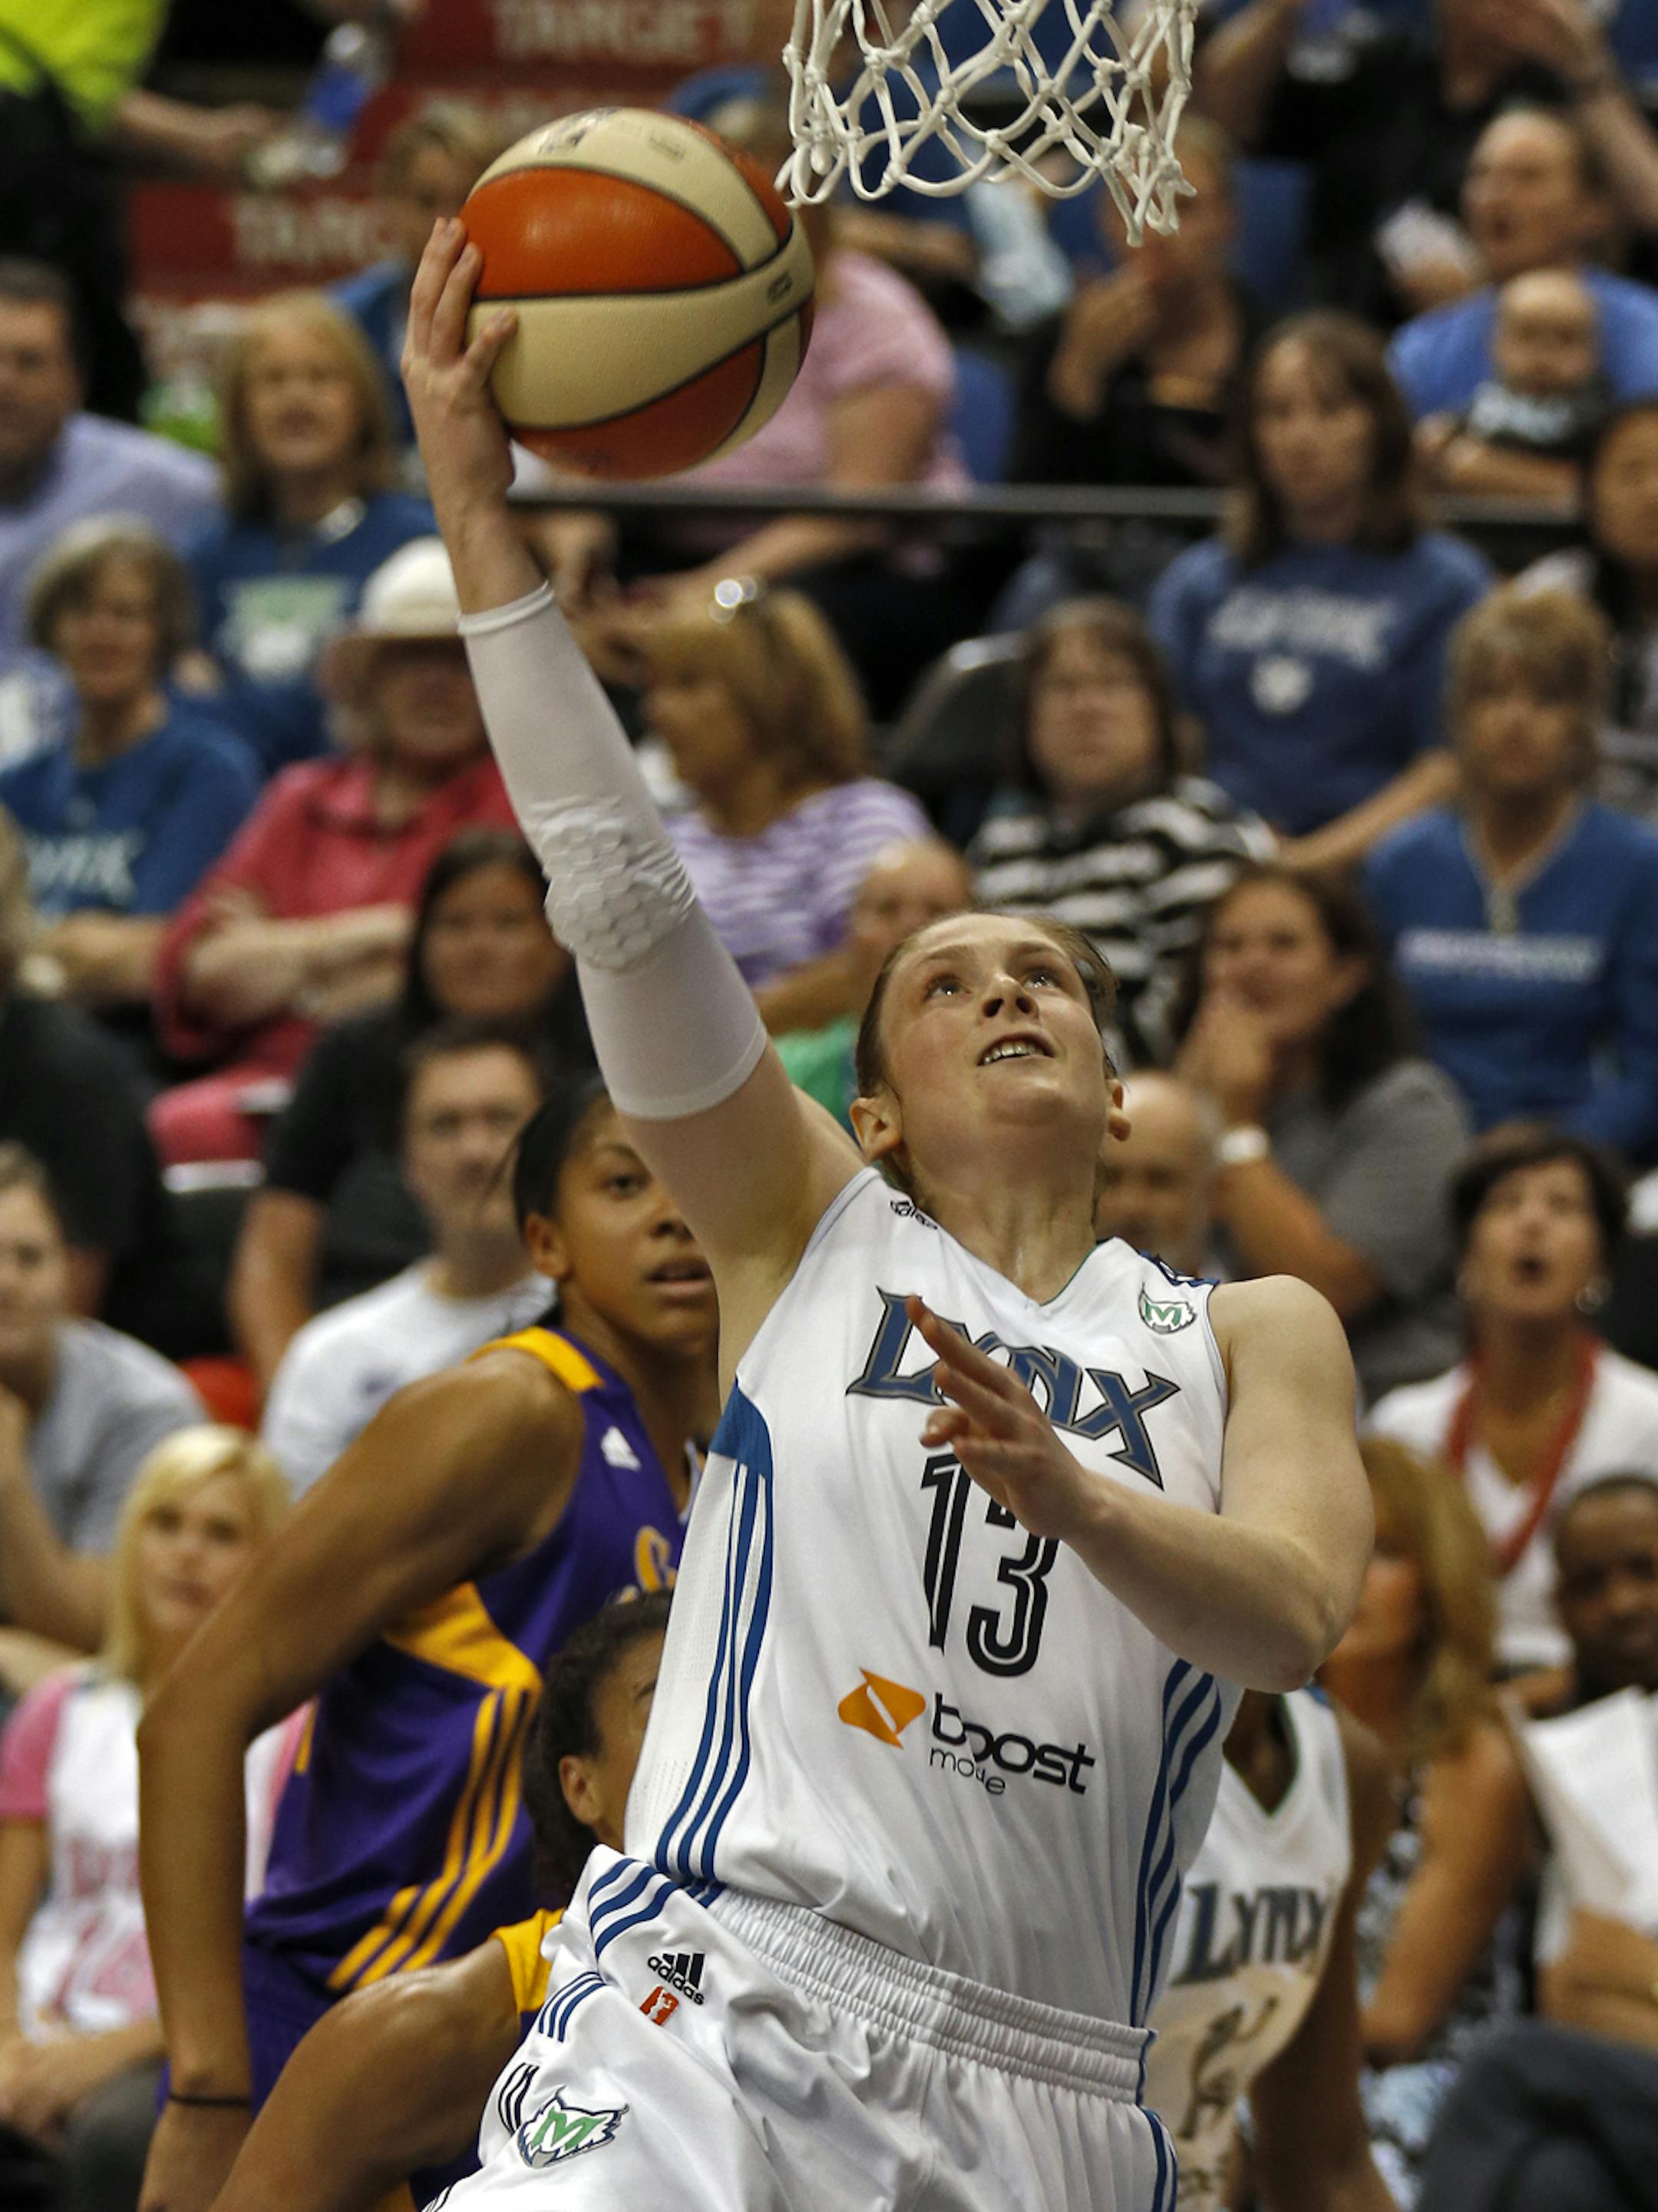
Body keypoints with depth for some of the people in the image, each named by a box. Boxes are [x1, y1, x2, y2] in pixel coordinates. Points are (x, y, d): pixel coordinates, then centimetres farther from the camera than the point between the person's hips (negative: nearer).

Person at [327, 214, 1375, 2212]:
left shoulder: (1252, 1339, 17)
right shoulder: (808, 1234, 15)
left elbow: (1289, 1618, -2)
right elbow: (618, 901, 4)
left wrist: (1065, 1499, -22)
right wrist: (478, 516, -4)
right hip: (718, 1996, -2)